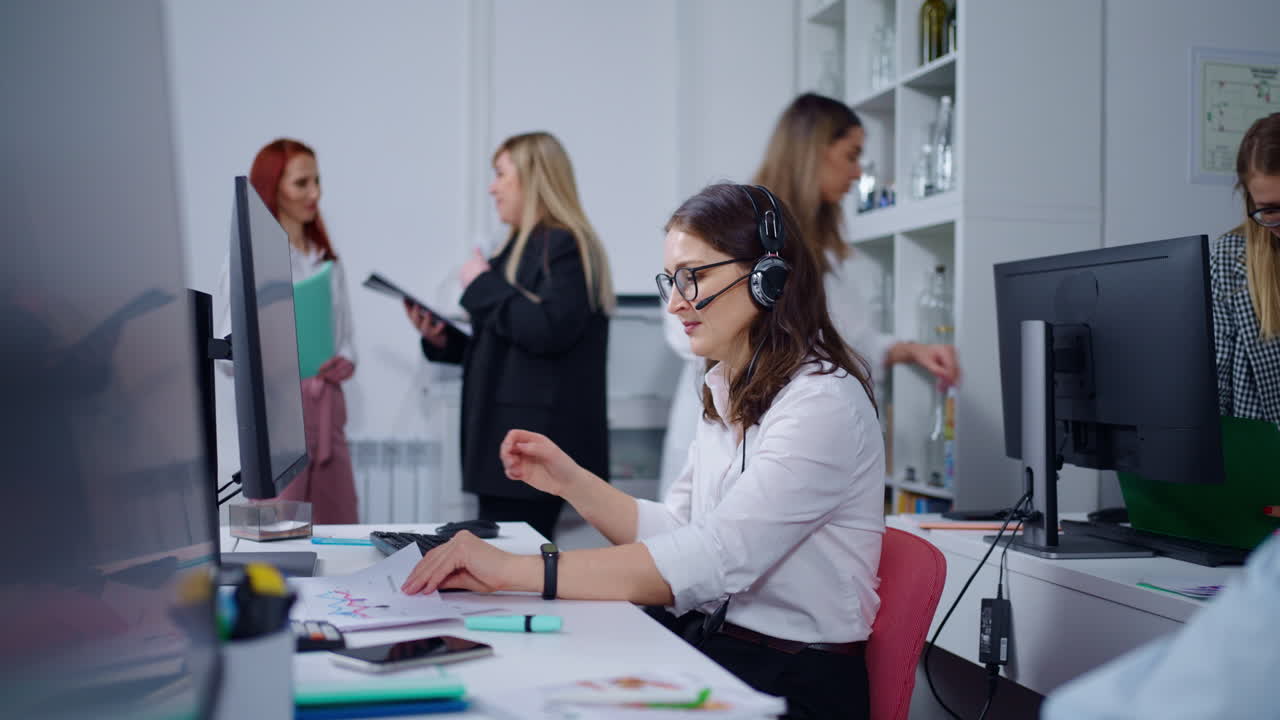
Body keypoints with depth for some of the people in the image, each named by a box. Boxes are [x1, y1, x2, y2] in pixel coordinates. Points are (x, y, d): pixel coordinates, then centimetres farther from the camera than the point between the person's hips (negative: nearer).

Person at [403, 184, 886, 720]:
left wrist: (515, 570, -30)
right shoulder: (726, 394, 11)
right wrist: (570, 481, -2)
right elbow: (677, 534, 10)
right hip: (717, 648, 7)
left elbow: (710, 561, -28)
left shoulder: (824, 403, -18)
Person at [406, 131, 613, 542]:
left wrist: (484, 285, -11)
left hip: (535, 441, -9)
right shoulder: (524, 248, 20)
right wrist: (442, 339, 9)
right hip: (509, 436, 10)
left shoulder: (564, 245, -9)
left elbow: (549, 330, -23)